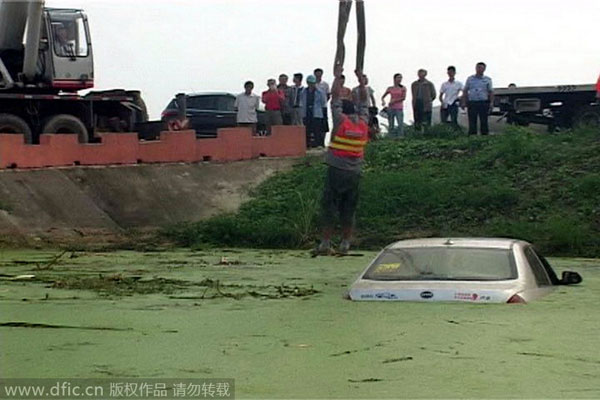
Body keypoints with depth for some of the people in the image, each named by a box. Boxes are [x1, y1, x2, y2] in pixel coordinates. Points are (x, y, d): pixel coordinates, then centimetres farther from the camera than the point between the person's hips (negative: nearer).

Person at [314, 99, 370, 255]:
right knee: (349, 209, 9)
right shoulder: (363, 125, 5)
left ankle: (325, 243, -2)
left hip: (337, 169, -4)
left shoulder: (341, 121, -8)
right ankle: (345, 244, 11)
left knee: (329, 206, 0)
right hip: (355, 172, 4)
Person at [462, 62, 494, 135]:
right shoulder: (470, 79, 11)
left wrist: (491, 103, -5)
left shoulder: (487, 79, 8)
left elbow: (491, 92, 6)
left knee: (484, 122, -1)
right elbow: (465, 91, 11)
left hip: (483, 103, -1)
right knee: (472, 122, 0)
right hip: (472, 102, 1)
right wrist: (463, 102, 2)